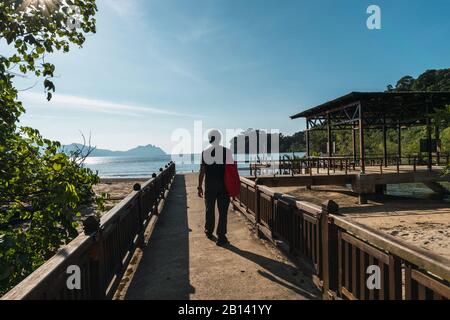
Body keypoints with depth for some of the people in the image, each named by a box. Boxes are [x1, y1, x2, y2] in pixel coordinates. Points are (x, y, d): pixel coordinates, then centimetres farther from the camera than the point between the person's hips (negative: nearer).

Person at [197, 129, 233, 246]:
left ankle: (209, 231, 34)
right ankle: (221, 237, 7)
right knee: (223, 210, 5)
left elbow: (202, 171, 0)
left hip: (209, 185, 2)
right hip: (223, 185, -2)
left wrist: (199, 186, 7)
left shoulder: (204, 152, 0)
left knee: (209, 209, 17)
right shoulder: (226, 151, -5)